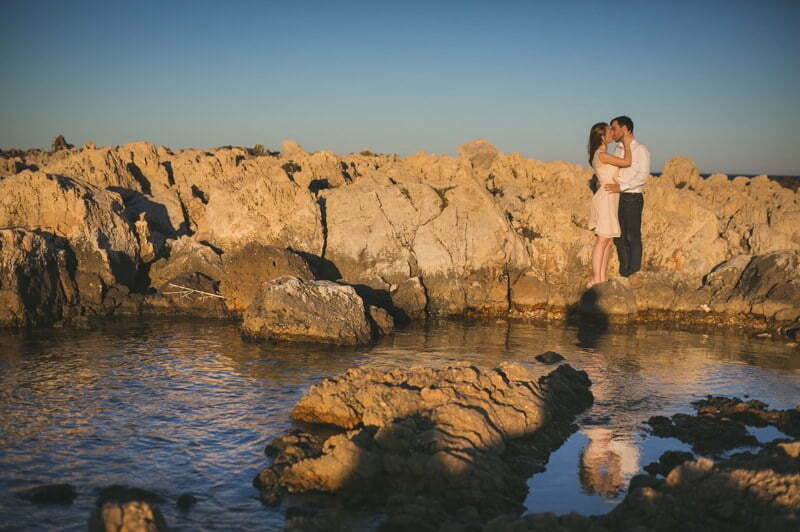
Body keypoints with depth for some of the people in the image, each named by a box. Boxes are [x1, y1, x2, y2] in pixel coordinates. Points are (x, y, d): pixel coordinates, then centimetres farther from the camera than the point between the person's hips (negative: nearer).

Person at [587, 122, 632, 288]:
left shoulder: (603, 154, 15)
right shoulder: (601, 155, -14)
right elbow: (627, 162, -16)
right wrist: (627, 144, -3)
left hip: (610, 198, 10)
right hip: (606, 198, -10)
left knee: (608, 240, 9)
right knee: (602, 240, -9)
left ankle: (602, 278, 11)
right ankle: (595, 280, -9)